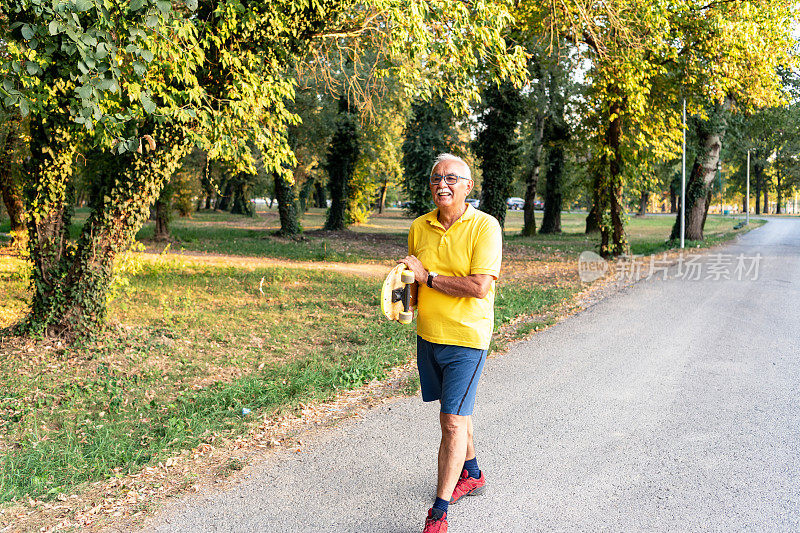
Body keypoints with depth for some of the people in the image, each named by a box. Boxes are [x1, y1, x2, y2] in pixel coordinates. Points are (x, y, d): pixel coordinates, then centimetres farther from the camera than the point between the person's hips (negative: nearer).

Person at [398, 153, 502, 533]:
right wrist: (405, 300, -5)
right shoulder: (419, 227, 4)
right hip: (428, 335, 6)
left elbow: (480, 286, -22)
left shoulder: (484, 226, -13)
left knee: (453, 420, -5)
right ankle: (471, 474, 42)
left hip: (466, 337, -6)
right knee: (453, 411, 20)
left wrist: (427, 276, -17)